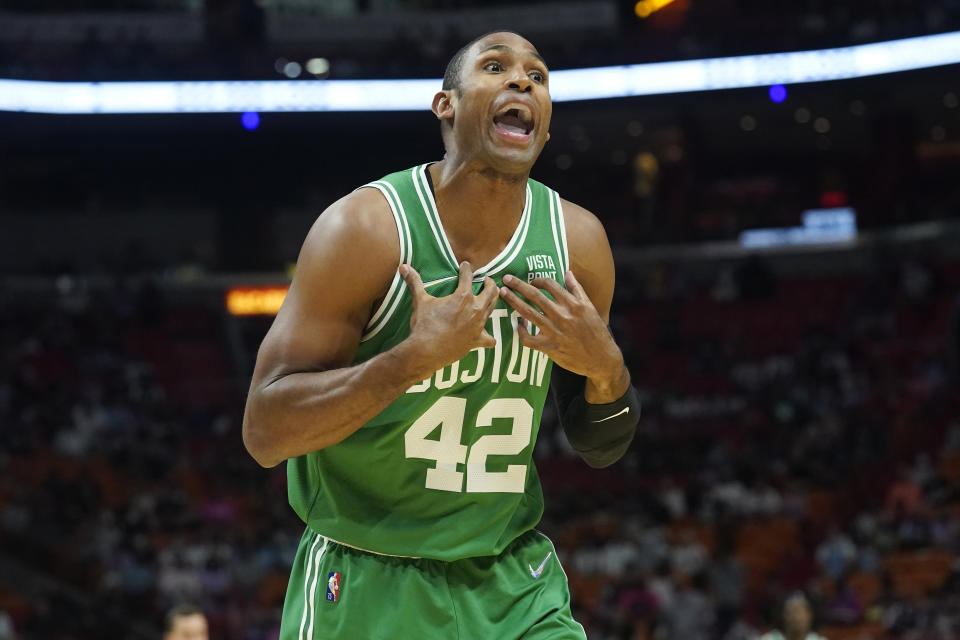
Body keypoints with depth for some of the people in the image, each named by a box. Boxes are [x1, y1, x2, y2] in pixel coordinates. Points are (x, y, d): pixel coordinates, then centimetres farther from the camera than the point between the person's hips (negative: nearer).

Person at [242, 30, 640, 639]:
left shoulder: (578, 239, -1)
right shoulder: (366, 227, -15)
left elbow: (601, 447, 9)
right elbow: (264, 432, -19)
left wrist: (605, 367, -13)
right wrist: (419, 355, -28)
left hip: (513, 582, 4)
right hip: (367, 586, -3)